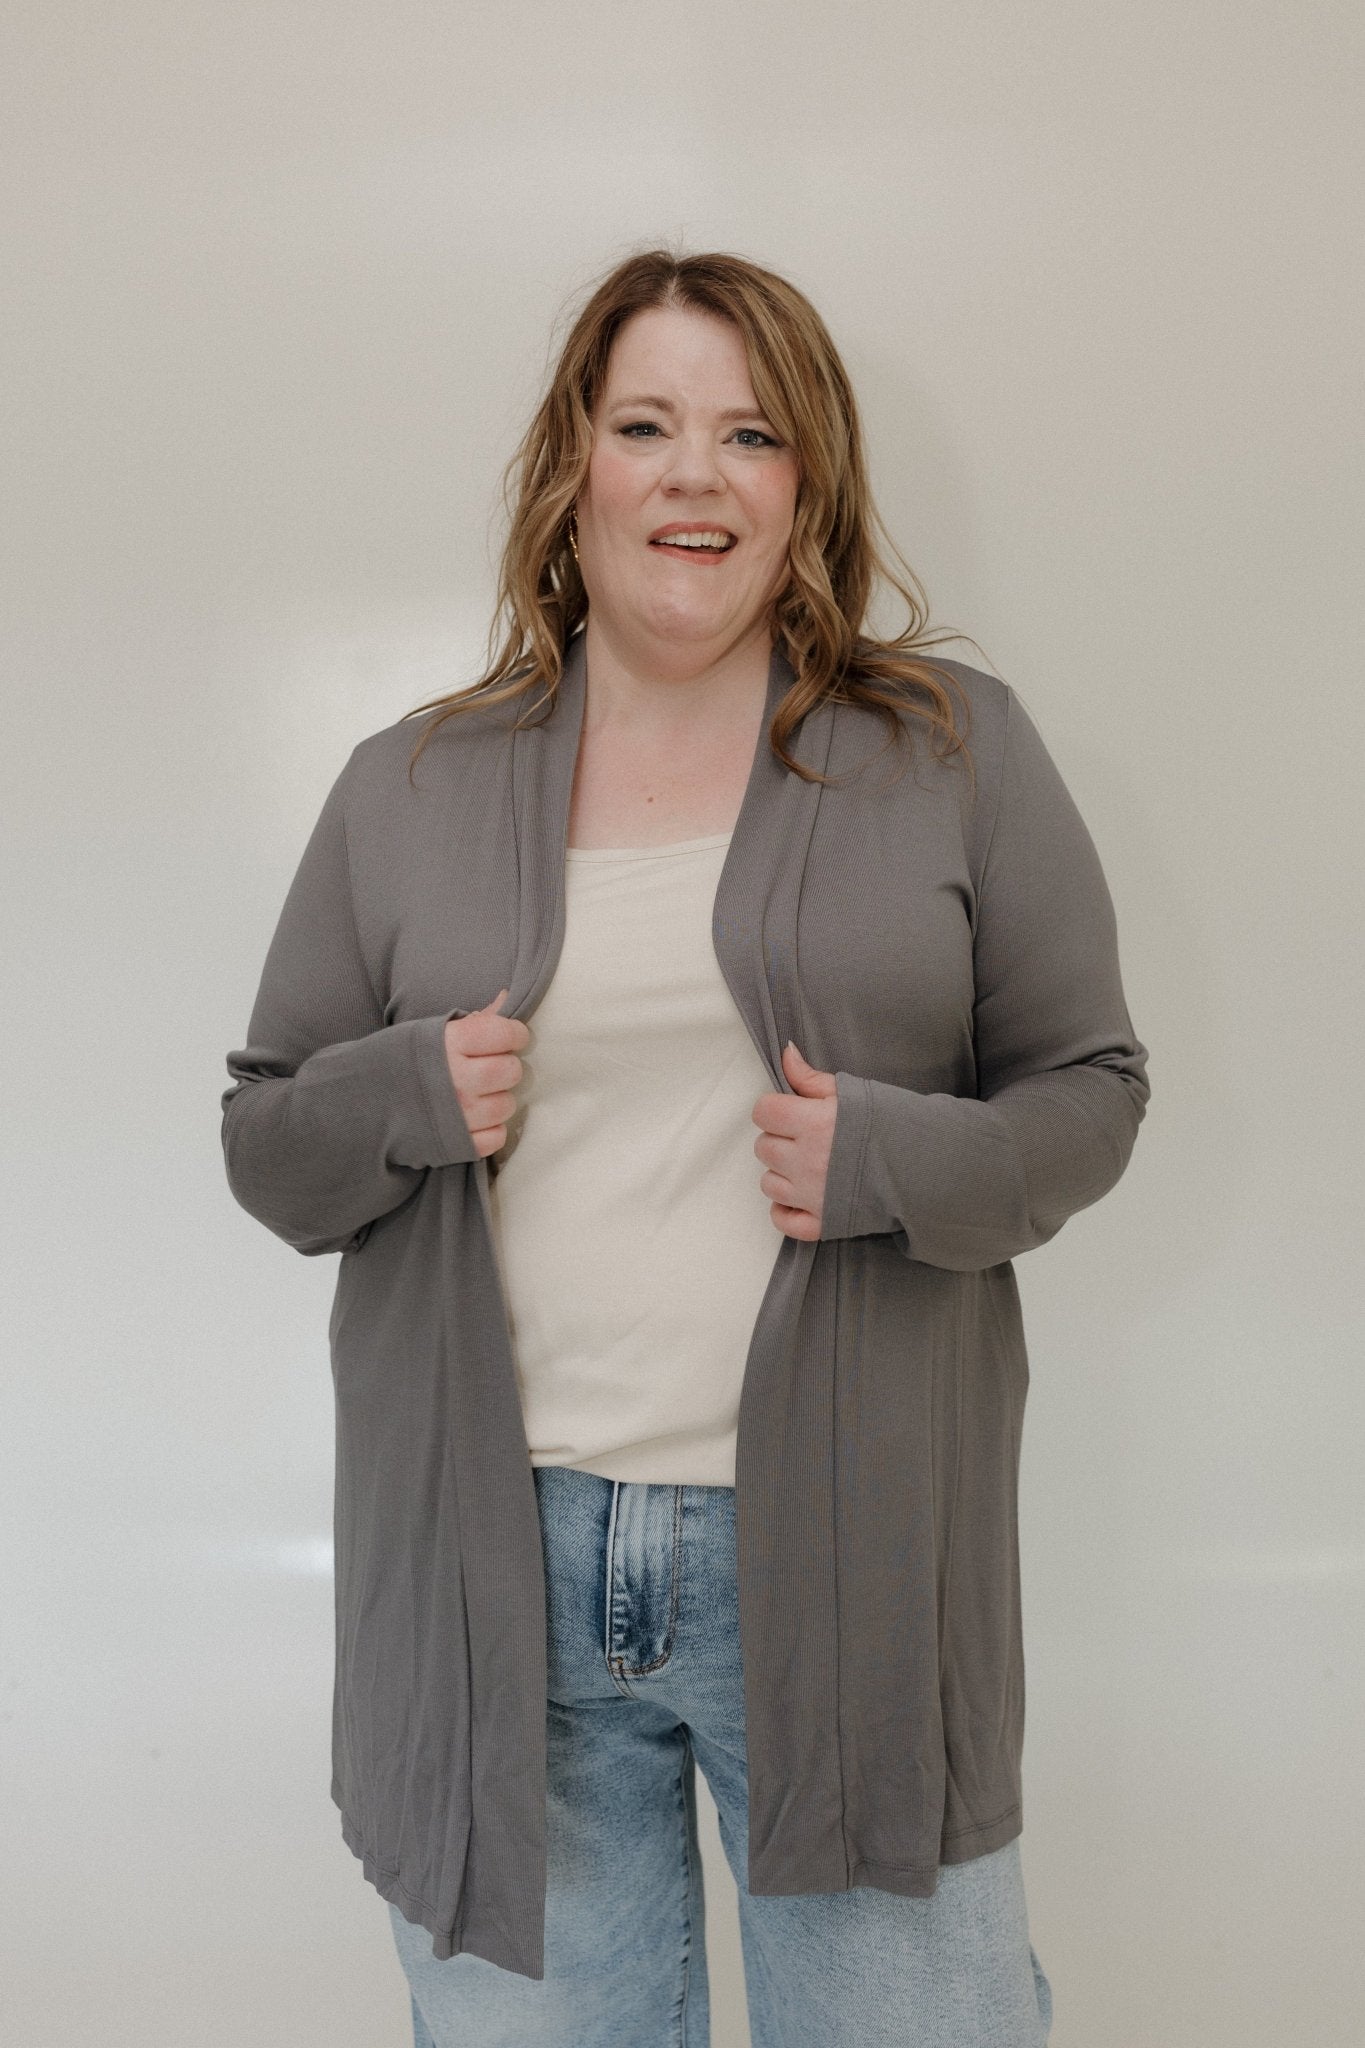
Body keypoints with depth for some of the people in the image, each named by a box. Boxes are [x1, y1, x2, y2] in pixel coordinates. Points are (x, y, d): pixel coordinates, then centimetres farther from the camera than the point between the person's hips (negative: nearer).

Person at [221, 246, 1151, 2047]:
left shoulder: (957, 750, 3)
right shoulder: (409, 790, 6)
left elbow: (1089, 1090, 5)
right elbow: (265, 1144, 11)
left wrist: (898, 1162, -14)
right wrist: (403, 1101, -11)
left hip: (846, 1557, -1)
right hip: (490, 1567, 2)